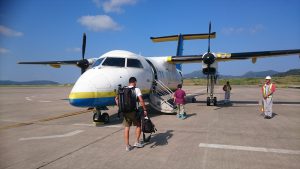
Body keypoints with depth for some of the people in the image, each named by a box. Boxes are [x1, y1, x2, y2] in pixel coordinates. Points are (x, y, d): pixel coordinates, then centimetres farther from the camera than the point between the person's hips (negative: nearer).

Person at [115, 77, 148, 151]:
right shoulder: (136, 89, -6)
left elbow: (116, 98, 4)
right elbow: (141, 100, -14)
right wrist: (144, 110, -8)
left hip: (125, 111, 4)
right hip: (134, 111, -4)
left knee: (126, 128, 9)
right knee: (138, 126, 16)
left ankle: (127, 146, 14)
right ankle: (137, 142, 18)